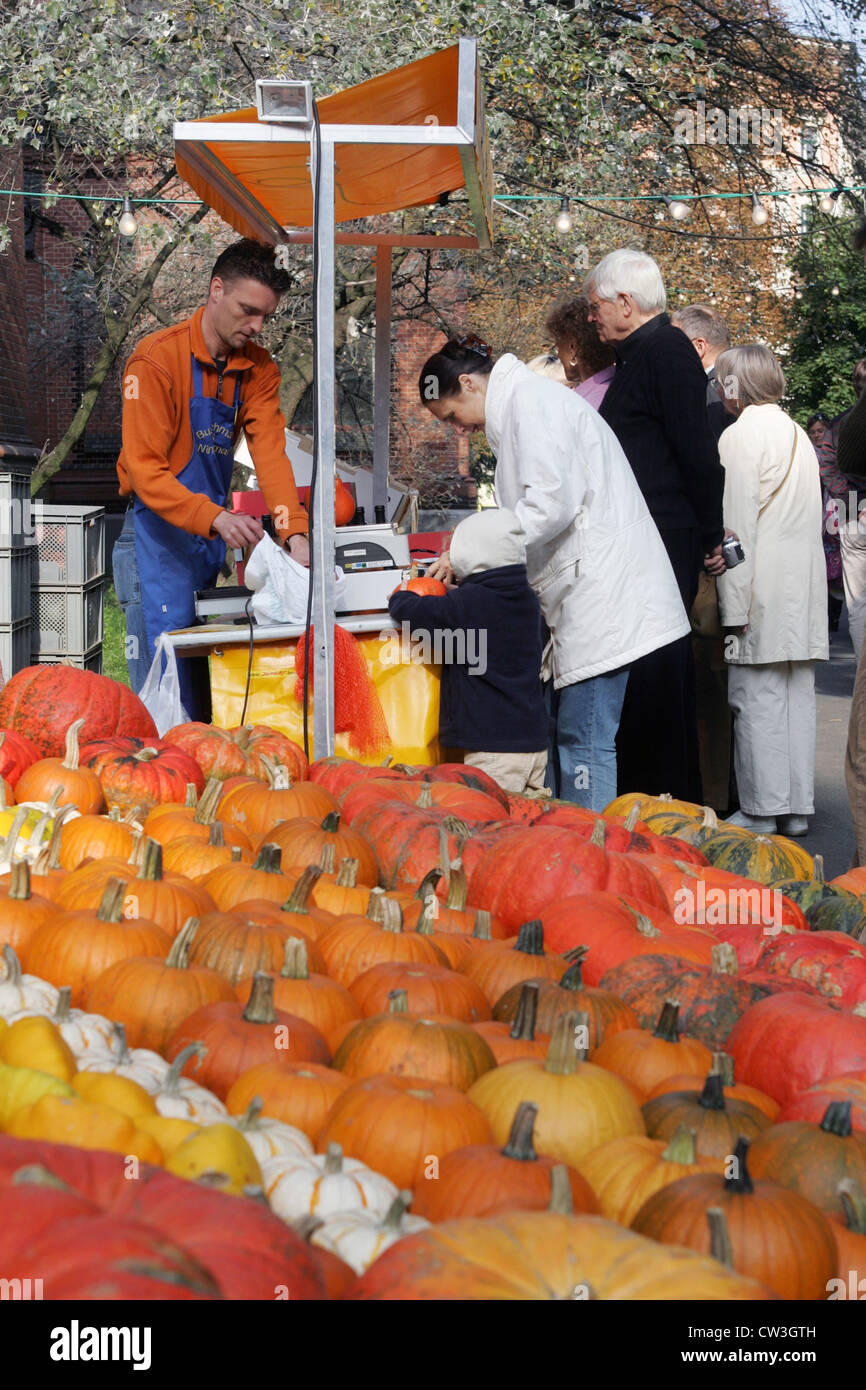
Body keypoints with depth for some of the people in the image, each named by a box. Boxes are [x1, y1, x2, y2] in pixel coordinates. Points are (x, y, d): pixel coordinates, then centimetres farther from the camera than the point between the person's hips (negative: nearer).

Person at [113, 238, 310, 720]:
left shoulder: (260, 368, 6)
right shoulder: (157, 359, -12)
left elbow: (271, 452, -5)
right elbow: (145, 470, -18)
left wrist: (296, 535, -21)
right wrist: (215, 518, -32)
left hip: (216, 539, 6)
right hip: (159, 537, -6)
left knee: (214, 700, 6)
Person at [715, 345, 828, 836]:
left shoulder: (741, 435, -8)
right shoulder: (799, 435, 14)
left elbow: (738, 526, -13)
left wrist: (735, 607, -13)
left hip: (764, 592, -7)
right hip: (804, 591, 7)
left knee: (757, 700, -3)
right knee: (798, 698, 9)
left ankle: (761, 812, -2)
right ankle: (797, 808, 12)